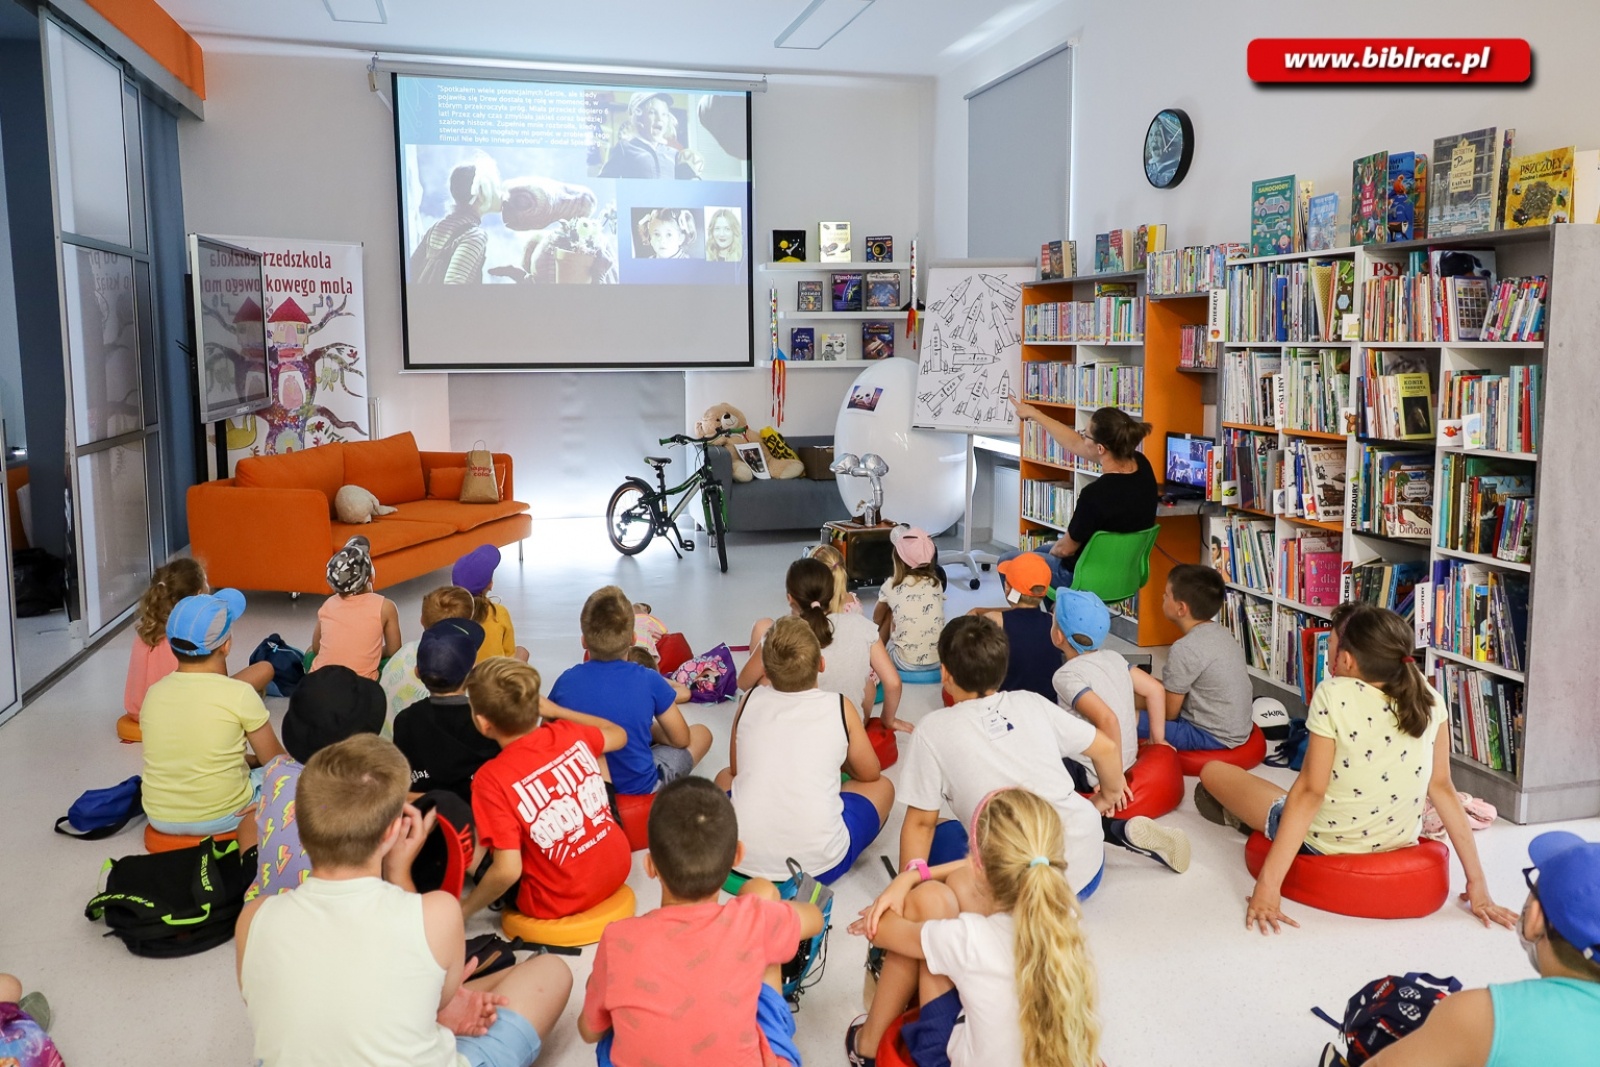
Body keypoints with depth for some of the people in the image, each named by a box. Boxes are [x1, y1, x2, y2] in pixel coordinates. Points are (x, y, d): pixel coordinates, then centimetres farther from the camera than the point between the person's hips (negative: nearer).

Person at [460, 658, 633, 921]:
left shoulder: (492, 778, -22)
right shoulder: (570, 733, -6)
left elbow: (508, 871, -23)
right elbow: (618, 734, 17)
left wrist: (464, 910, -7)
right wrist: (557, 711, 23)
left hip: (560, 902, -5)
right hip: (618, 867, 5)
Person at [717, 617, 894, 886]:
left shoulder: (750, 700, 7)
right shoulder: (840, 707, 1)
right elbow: (870, 774, 16)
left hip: (742, 856, 2)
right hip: (818, 864, -2)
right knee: (882, 786, 25)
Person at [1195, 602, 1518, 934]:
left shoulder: (1334, 696, -23)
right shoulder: (1428, 698, -9)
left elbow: (1310, 791, -24)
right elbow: (1441, 786, -8)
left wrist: (1268, 884, -23)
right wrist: (1477, 882, 0)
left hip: (1323, 845, -5)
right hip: (1398, 843, 5)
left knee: (1212, 772, 17)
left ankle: (1243, 816, 41)